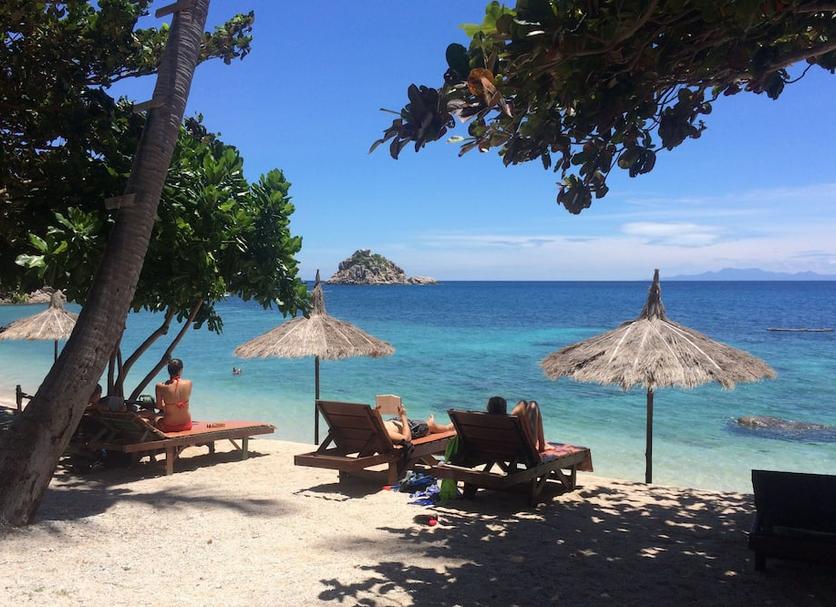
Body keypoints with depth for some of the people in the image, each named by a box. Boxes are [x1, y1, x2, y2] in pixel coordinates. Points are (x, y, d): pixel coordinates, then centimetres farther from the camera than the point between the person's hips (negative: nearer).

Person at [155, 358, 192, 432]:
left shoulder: (161, 386, -16)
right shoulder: (188, 383, -11)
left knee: (156, 419, 33)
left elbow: (159, 407, -3)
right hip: (186, 425, 2)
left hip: (168, 426, -1)